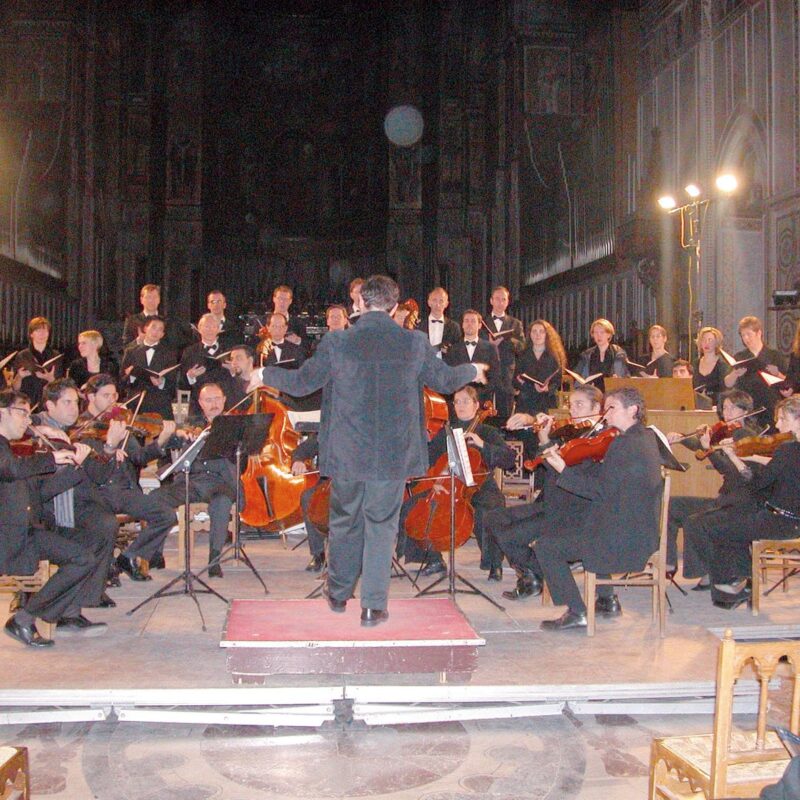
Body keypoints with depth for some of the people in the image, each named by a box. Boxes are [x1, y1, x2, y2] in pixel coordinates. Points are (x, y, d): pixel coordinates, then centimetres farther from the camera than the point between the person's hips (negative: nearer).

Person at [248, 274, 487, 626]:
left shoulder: (336, 343, -7)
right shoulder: (415, 343, -5)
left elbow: (302, 382, 3)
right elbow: (444, 380, 9)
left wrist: (265, 375, 22)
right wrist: (473, 371, 31)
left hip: (346, 452, 1)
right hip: (393, 454, 0)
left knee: (344, 521, 18)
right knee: (381, 525, 9)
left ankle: (339, 594, 33)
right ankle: (373, 605, 11)